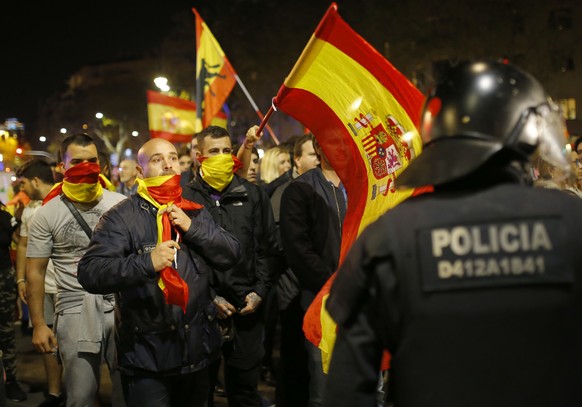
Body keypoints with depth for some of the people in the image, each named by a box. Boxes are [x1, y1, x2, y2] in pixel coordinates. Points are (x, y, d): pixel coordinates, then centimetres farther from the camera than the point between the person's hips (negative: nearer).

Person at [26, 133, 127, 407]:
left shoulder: (121, 205, 4)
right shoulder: (47, 214, 0)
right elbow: (35, 272, 3)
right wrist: (38, 324, -1)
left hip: (123, 307, 2)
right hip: (76, 312, -1)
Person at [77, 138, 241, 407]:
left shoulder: (195, 213, 9)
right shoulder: (121, 217, -10)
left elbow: (230, 255, 1)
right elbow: (89, 273, -20)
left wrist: (193, 228, -12)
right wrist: (146, 263, -32)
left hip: (198, 349, 6)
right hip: (146, 355, -5)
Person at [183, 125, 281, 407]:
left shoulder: (253, 195, 8)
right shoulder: (186, 198, -1)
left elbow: (267, 248, 9)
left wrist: (259, 291, -1)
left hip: (247, 307, 2)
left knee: (245, 384, 11)